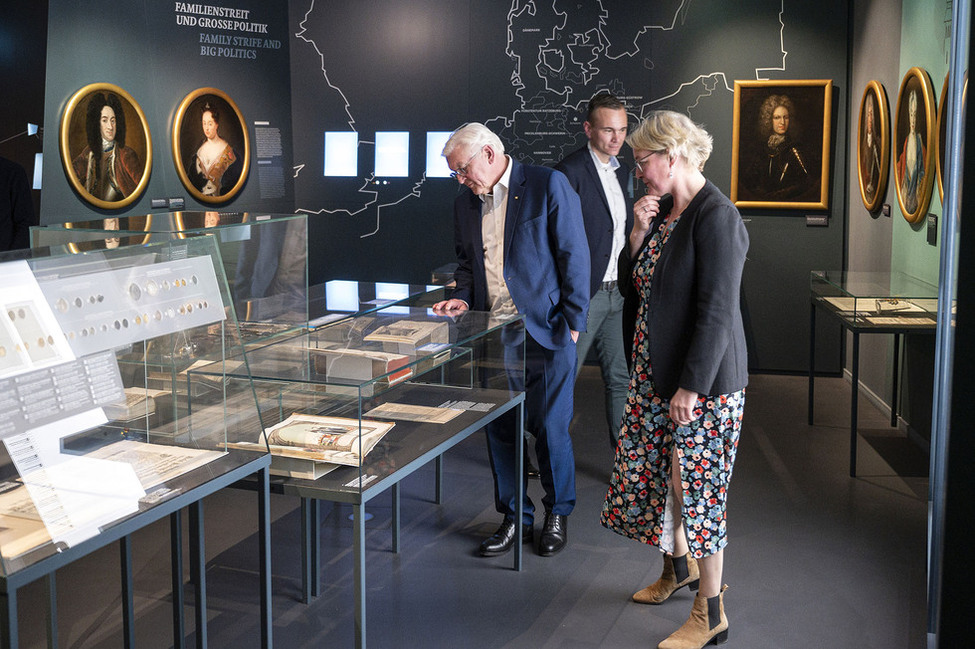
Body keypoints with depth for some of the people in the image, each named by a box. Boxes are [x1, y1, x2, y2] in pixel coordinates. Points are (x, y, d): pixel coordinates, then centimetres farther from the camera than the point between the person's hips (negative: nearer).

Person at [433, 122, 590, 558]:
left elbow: (574, 255, -7)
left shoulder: (548, 186, -6)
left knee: (551, 429, 2)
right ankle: (515, 518, 24)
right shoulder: (465, 204, 12)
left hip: (545, 333, -5)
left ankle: (558, 513, 23)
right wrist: (464, 298, 4)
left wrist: (572, 321, -10)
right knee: (500, 431, 9)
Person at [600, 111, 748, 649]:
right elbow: (630, 286, 13)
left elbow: (717, 311, -23)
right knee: (654, 472, 19)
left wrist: (691, 386, -23)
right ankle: (679, 566, 42)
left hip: (701, 380, -9)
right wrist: (638, 235, -3)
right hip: (655, 371, 9)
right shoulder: (664, 210, 9)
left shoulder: (716, 217, -19)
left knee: (695, 485, -1)